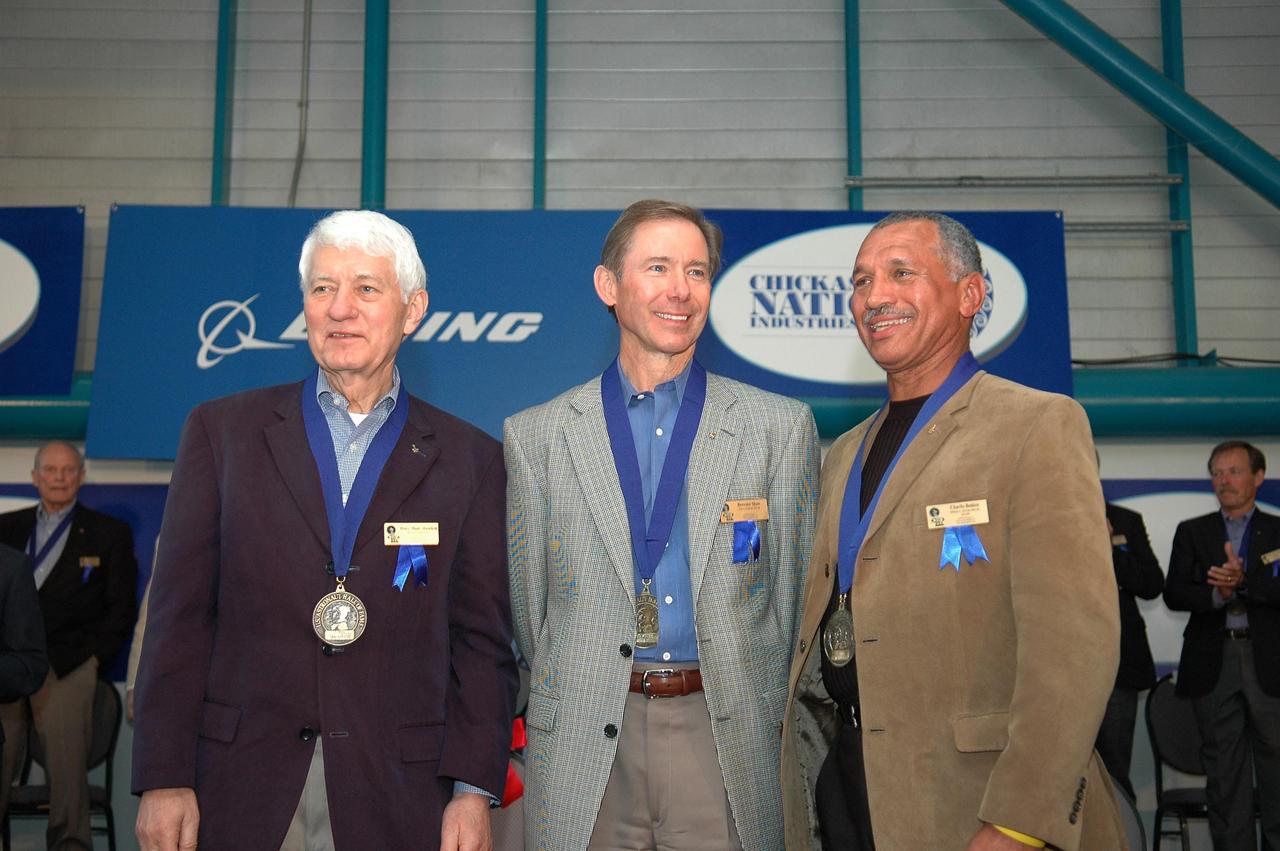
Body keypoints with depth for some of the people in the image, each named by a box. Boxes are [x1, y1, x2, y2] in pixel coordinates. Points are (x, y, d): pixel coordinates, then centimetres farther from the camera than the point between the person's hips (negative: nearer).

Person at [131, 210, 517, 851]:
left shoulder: (469, 459, 4)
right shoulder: (222, 431, 5)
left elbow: (483, 641, 3)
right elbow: (179, 617, 1)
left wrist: (473, 791, -5)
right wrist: (163, 779, -4)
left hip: (396, 799, 0)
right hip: (239, 795, 1)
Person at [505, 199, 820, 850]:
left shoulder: (781, 428, 4)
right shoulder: (535, 436, 4)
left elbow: (793, 595, 6)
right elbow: (529, 603, 8)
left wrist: (766, 717, 5)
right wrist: (566, 703, 9)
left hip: (730, 741, 0)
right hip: (585, 747, 1)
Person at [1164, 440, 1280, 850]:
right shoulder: (1192, 532, 11)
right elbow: (1174, 595, 2)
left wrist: (1243, 581, -19)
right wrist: (1217, 594, -14)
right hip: (1213, 664, 1)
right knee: (1224, 774, 6)